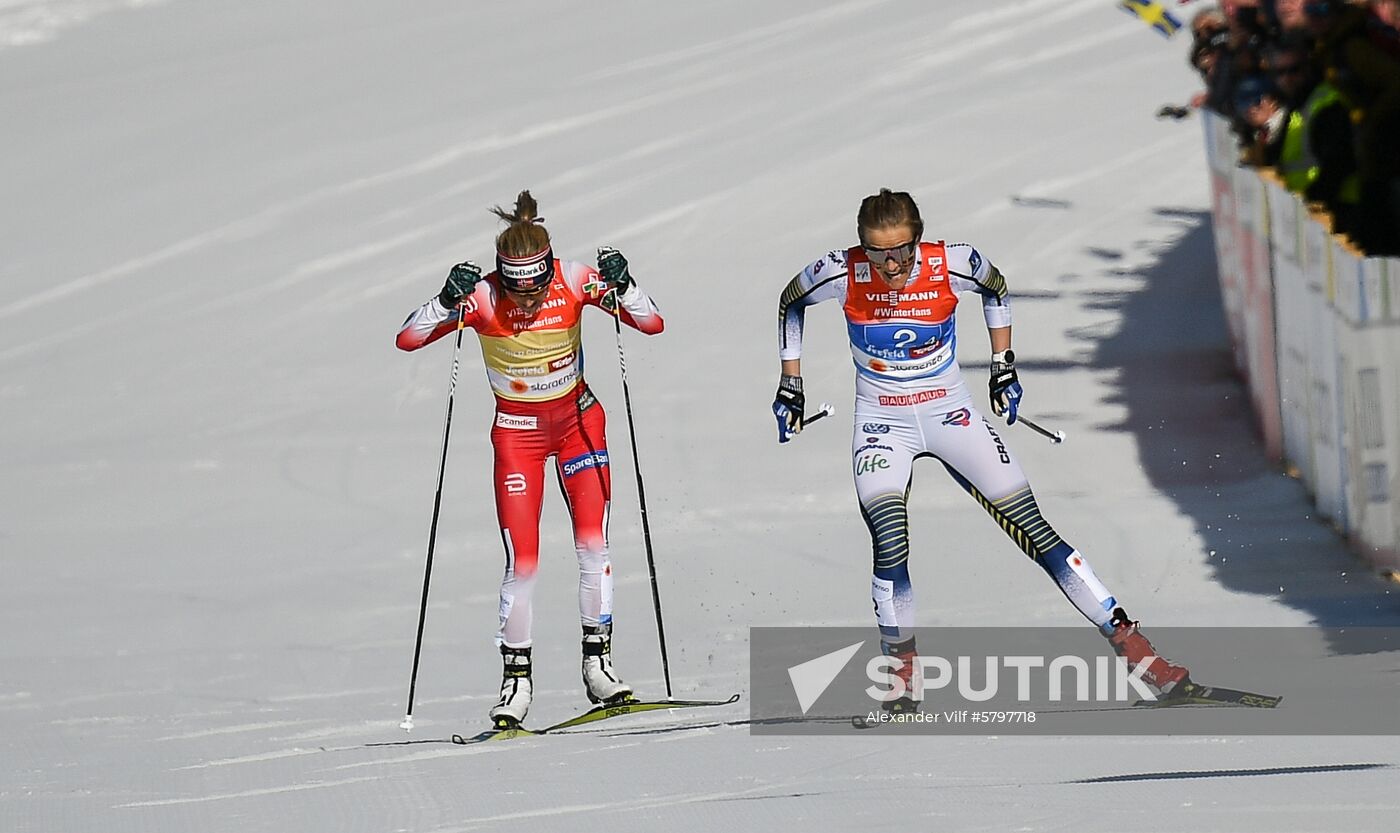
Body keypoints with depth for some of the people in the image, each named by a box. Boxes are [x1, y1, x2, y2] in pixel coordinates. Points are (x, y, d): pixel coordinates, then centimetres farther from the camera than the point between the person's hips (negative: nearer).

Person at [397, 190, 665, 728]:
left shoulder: (575, 282, -18)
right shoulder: (483, 298, -21)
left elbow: (652, 324, -17)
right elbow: (407, 340, -25)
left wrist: (622, 286, -35)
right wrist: (448, 301, -41)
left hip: (577, 420, 1)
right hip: (516, 431, -1)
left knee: (593, 543, -10)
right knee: (522, 561, -8)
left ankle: (597, 660, 3)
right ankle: (517, 678, 2)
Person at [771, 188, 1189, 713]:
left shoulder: (952, 265, -18)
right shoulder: (841, 274, -18)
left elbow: (996, 289, 6)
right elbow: (790, 303, 4)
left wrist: (1003, 366, 7)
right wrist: (790, 384, 5)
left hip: (949, 414, 0)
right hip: (881, 423, 0)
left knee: (1030, 526, -5)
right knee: (889, 543, -22)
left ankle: (1129, 641, -2)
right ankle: (902, 671, -6)